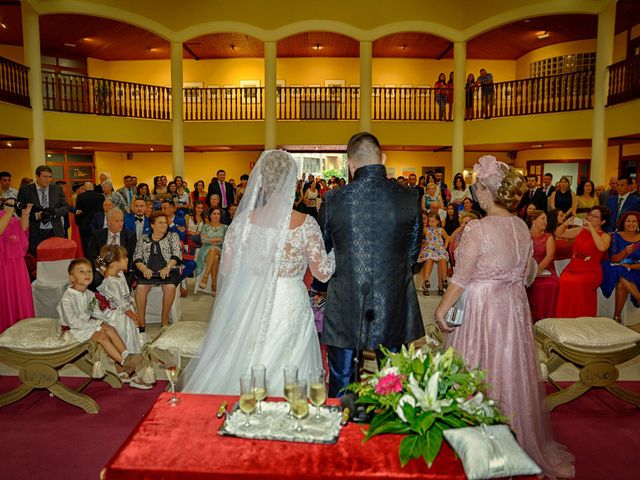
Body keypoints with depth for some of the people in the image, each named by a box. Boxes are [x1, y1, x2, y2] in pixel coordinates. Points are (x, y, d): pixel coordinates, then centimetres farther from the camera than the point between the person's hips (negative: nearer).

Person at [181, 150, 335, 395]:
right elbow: (322, 272, -9)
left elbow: (226, 269, -2)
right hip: (290, 308, -2)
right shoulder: (305, 223, -13)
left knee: (241, 373, 19)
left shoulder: (243, 220, -7)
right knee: (285, 379, 15)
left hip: (248, 308, 2)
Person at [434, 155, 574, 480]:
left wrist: (441, 309, -9)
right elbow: (527, 272, 11)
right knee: (511, 369, 20)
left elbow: (461, 278, -18)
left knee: (481, 373, 8)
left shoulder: (478, 228, -20)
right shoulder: (522, 227, 2)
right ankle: (520, 440, 38)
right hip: (513, 307, 7)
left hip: (481, 307, -7)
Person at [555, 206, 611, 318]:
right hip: (572, 268, 3)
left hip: (590, 272, -3)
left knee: (577, 283, -34)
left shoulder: (605, 236, 4)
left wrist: (592, 230, -15)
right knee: (563, 282, -28)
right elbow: (559, 233, 19)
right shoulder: (580, 231, 16)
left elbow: (602, 248, -20)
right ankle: (562, 319, -19)